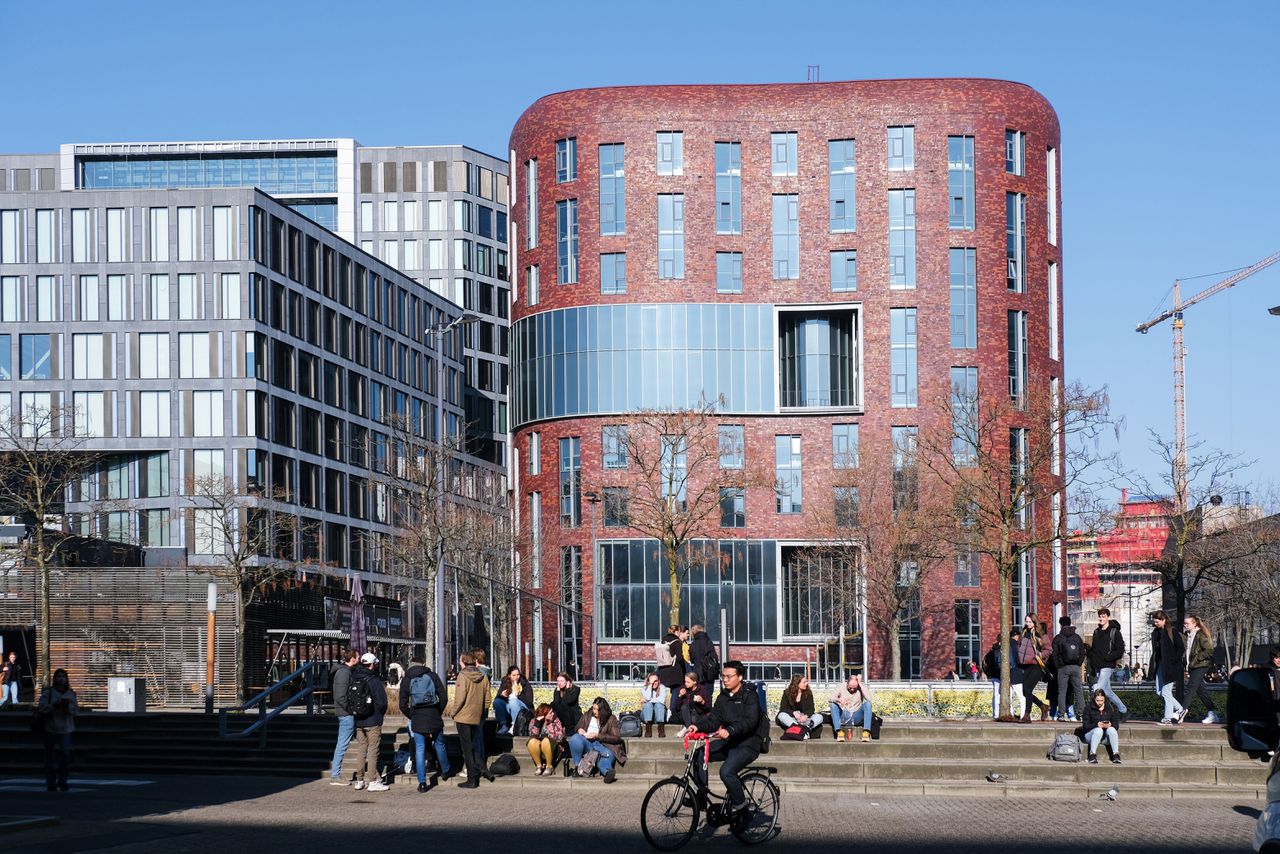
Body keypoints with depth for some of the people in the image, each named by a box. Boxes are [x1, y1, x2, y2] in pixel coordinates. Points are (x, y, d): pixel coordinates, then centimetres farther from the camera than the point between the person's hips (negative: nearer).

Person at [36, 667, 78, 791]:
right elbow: (41, 707, -10)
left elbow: (76, 710, 2)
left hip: (65, 729, 1)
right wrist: (54, 705, -21)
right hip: (50, 728, -1)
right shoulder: (48, 692, -2)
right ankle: (50, 782, 19)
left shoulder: (71, 694, 5)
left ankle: (62, 780, 1)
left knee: (65, 752, -15)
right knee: (49, 755, 6)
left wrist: (68, 706, -16)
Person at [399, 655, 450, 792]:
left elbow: (403, 705, 0)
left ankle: (422, 782, 1)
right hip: (434, 718, 0)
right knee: (439, 745, 19)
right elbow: (443, 697, -2)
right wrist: (439, 712, 11)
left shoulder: (406, 680, 3)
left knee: (419, 750, 3)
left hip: (417, 719, 0)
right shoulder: (432, 676, 2)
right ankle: (445, 772, 35)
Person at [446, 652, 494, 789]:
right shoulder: (482, 677, 6)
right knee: (471, 746, 19)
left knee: (467, 748, 0)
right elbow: (487, 699, 8)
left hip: (463, 717, -6)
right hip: (476, 718, 6)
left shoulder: (463, 676, -13)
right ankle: (482, 768, 2)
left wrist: (452, 712, -5)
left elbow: (459, 699, -17)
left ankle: (472, 780, 2)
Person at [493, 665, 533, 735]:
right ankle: (504, 725, -21)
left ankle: (514, 726, -40)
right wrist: (501, 695, -19)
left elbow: (529, 701, -8)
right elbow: (497, 698, 4)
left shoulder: (525, 684, -1)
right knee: (496, 702, -23)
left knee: (513, 701, -34)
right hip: (507, 707, 3)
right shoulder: (504, 683, 6)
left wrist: (519, 695, -23)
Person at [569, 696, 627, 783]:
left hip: (603, 745, -3)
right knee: (575, 738, -30)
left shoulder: (611, 719, 4)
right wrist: (579, 730, -2)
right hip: (587, 743, 3)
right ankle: (577, 766, -28)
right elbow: (578, 727, 25)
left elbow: (617, 737, -5)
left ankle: (607, 771, -72)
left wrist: (598, 736, -13)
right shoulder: (587, 716, 15)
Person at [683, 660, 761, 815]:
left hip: (747, 744, -7)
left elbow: (750, 721, -24)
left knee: (726, 772, -29)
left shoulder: (749, 696, -10)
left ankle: (741, 806, -8)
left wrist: (730, 730, -40)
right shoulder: (723, 697, 13)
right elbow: (713, 719, 5)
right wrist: (698, 726, -16)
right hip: (728, 743, 7)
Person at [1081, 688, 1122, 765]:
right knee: (1098, 730, -35)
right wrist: (1097, 725, -25)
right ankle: (1092, 755, -37)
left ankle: (1116, 755, -36)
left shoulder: (1110, 708, 6)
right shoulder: (1088, 708, -1)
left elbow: (1116, 724, 1)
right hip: (1091, 734, -2)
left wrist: (1110, 724, -23)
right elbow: (1085, 726, -7)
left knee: (1112, 730, -30)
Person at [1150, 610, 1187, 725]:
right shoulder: (1156, 632, 11)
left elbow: (1181, 649, -12)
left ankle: (1168, 718, 0)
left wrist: (1173, 661, -15)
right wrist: (1154, 664, 10)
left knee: (1166, 692, -6)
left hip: (1170, 667, -8)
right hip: (1160, 665, 8)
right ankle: (1180, 710, 22)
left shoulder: (1173, 632, -11)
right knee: (1159, 691, 8)